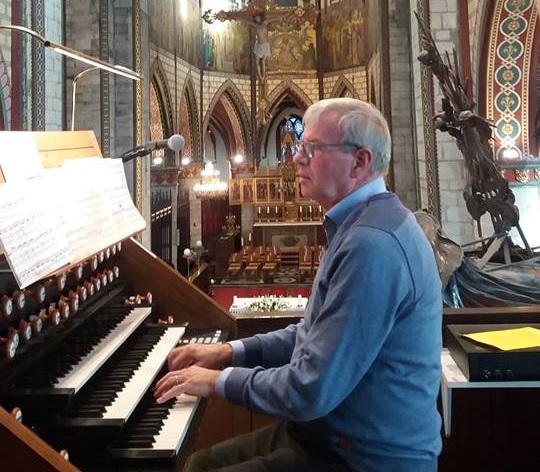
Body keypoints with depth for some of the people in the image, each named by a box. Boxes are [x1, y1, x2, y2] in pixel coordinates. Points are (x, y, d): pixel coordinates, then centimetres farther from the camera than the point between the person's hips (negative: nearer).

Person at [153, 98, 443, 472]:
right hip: (343, 434, 9)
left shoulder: (372, 243, -27)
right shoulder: (361, 224, 9)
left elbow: (312, 391, -27)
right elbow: (318, 334, 17)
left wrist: (222, 380, -12)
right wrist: (232, 351, 8)